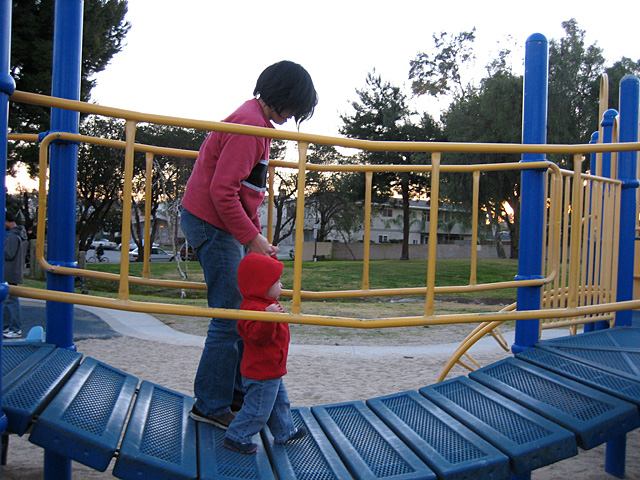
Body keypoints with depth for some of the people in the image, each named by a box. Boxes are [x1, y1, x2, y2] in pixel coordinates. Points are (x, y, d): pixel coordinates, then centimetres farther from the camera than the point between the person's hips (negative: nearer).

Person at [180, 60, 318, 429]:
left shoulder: (255, 121, 15)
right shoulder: (250, 124, -18)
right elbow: (223, 191, -25)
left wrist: (256, 235, 14)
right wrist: (251, 238, -20)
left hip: (220, 223, 11)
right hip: (212, 224, -11)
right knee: (231, 317, -5)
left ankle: (238, 392, 26)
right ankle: (211, 406, 7)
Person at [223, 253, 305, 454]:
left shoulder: (265, 305, 7)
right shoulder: (254, 308, -26)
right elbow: (258, 335, -38)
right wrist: (268, 318, -52)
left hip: (271, 370, 11)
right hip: (261, 373, -11)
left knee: (279, 402, 23)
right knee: (258, 409, 0)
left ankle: (284, 432, 39)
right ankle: (236, 437, 13)